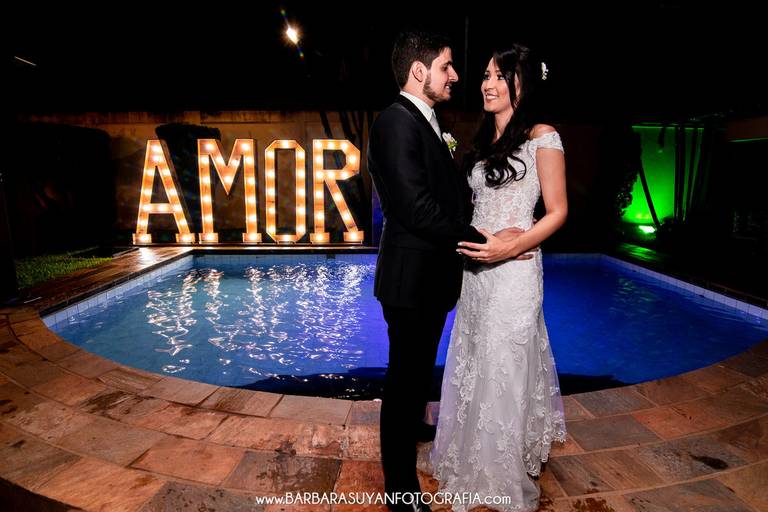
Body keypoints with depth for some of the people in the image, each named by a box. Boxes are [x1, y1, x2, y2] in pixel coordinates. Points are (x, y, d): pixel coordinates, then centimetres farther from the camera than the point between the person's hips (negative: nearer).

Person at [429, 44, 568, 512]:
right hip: (476, 270, 7)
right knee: (471, 368, 16)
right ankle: (477, 462, 40)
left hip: (514, 272, -7)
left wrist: (511, 247, -21)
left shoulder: (542, 137, -7)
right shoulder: (484, 141, 13)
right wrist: (466, 244, 3)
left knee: (505, 371, 4)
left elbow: (557, 211, -8)